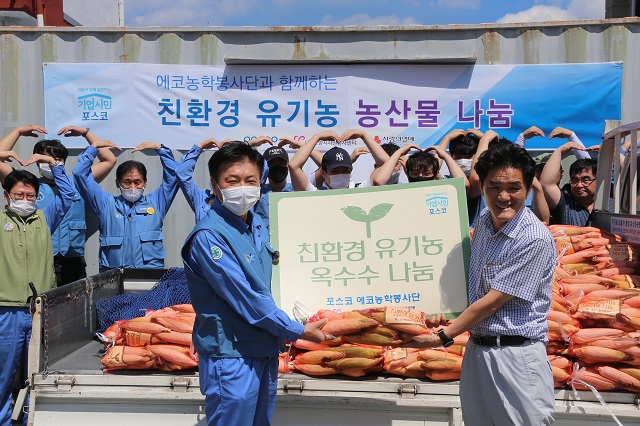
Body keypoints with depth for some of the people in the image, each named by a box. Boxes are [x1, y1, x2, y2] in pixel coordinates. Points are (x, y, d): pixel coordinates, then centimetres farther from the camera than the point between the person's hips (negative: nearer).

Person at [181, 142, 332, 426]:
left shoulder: (257, 225, 6)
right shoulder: (208, 236, -19)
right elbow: (246, 299, -22)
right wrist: (298, 331, -15)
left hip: (266, 351, 8)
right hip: (232, 357, -8)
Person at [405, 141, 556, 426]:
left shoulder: (535, 239, -20)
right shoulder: (485, 220, 4)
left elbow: (492, 302, -17)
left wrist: (443, 337, -11)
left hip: (515, 356, -7)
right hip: (476, 348, 7)